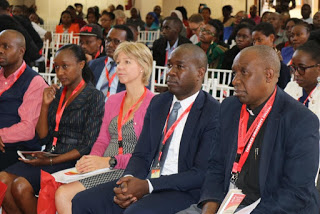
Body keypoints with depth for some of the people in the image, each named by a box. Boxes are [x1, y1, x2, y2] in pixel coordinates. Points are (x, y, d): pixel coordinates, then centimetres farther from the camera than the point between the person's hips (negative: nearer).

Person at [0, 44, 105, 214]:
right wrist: (45, 104, 0)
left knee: (20, 186, -26)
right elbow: (44, 137, 11)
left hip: (71, 162, -6)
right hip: (50, 156, 6)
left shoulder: (94, 97, -4)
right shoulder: (56, 94, 15)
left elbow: (87, 147, -10)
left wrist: (51, 161, -17)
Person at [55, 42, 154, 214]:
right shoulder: (113, 101, 18)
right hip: (105, 169, 7)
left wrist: (110, 161, -19)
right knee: (61, 194, -19)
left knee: (65, 194, -22)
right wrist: (92, 159, -3)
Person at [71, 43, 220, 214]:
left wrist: (148, 186, -20)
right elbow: (141, 154, 12)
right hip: (144, 183, 7)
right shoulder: (158, 103, 14)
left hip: (182, 192, -7)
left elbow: (202, 174, -14)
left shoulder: (213, 113, -8)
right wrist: (129, 180, -11)